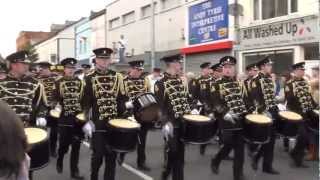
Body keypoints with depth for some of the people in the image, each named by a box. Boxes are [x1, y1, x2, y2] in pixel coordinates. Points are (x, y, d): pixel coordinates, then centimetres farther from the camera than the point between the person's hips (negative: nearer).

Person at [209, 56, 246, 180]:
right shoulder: (216, 84, -2)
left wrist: (247, 112, 5)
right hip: (226, 121, -4)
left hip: (240, 120, 4)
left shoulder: (239, 82, 13)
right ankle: (215, 161, 29)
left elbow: (245, 98, 18)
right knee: (228, 145, 1)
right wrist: (225, 113, -26)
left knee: (240, 147, 5)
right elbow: (215, 102, -12)